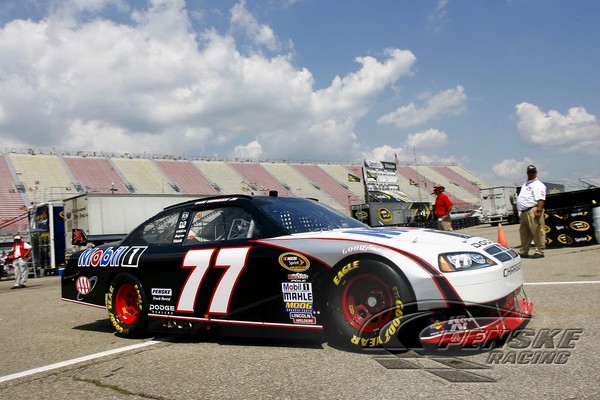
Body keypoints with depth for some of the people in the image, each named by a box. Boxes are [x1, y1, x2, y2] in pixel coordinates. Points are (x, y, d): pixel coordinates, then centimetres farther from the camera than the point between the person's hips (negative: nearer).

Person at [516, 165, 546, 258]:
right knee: (524, 232, 14)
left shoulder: (538, 185, -5)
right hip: (524, 212, 10)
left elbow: (541, 199, -17)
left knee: (537, 232, -8)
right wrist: (521, 212, 21)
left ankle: (539, 251, -5)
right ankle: (523, 252, 22)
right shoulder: (526, 184, 24)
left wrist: (539, 210, -27)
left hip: (533, 211, -10)